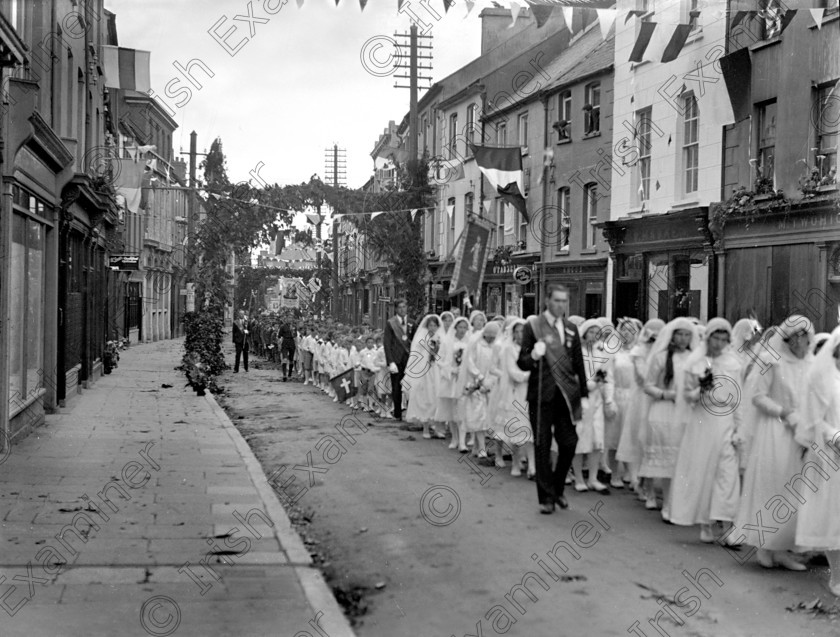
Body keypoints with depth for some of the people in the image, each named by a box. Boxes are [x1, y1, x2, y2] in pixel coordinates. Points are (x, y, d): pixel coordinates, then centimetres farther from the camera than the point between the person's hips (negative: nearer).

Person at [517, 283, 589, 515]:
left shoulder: (571, 328, 10)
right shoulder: (533, 326, -3)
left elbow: (579, 364, 14)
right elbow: (522, 363, -3)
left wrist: (583, 394, 10)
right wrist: (533, 357, -24)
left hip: (566, 395, 3)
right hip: (541, 395, -3)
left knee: (569, 444, 2)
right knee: (543, 446, 2)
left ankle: (557, 489, 25)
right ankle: (546, 497, 12)